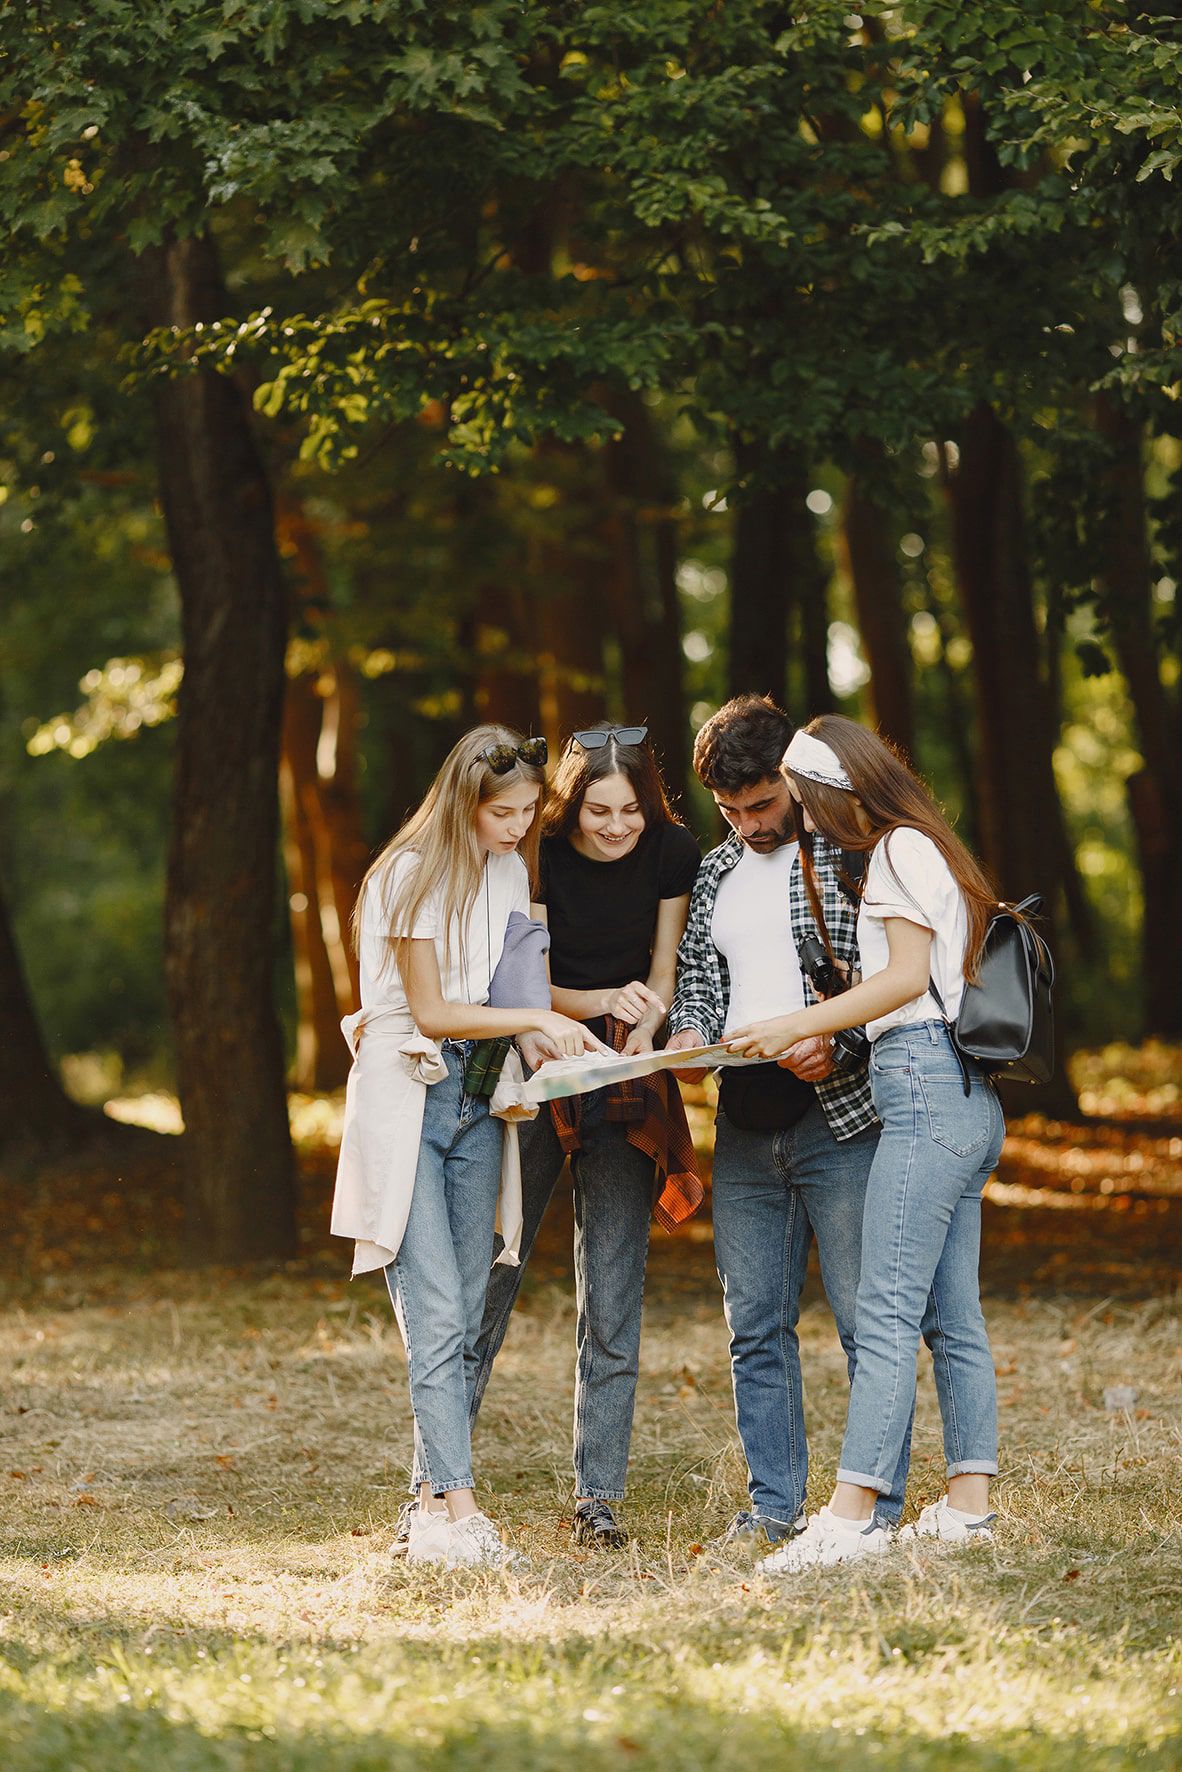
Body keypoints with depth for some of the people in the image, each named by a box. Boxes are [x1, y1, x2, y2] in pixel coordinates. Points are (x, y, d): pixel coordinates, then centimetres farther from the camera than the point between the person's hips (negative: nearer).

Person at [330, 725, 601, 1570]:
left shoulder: (511, 871, 10)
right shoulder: (414, 875, -11)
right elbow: (432, 1010, -12)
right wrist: (537, 1019, -16)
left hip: (477, 1096, 7)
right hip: (406, 1095, -7)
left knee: (465, 1320, 2)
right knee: (436, 1316, -14)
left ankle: (436, 1510, 5)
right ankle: (457, 1510, -18)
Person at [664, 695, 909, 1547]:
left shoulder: (848, 858, -3)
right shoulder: (716, 873, 17)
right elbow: (696, 972, 22)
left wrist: (833, 1040, -21)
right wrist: (690, 1031, 0)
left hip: (838, 1116, -6)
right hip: (745, 1125, 6)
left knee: (865, 1317, -4)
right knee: (756, 1324, 8)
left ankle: (877, 1501, 2)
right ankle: (774, 1501, 14)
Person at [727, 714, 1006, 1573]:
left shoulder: (899, 849, -5)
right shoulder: (927, 850, 23)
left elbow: (908, 976, -13)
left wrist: (797, 1025, -12)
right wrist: (824, 1041, 12)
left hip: (926, 1090, -10)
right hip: (967, 1101, 10)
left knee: (886, 1311, -14)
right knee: (954, 1317, 9)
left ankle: (852, 1516, -19)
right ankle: (969, 1505, 9)